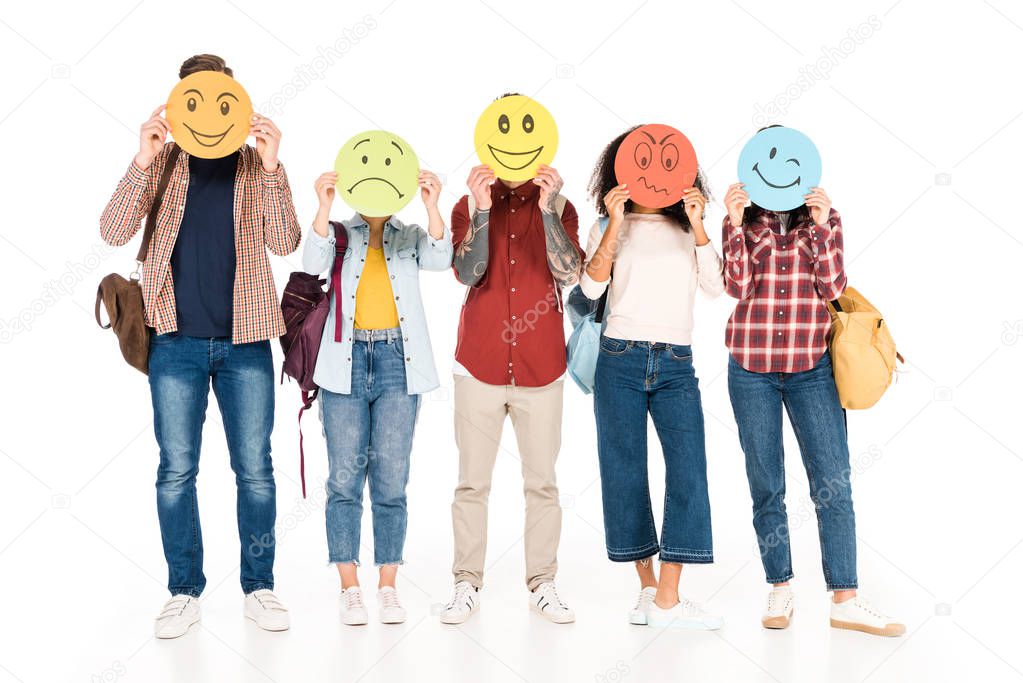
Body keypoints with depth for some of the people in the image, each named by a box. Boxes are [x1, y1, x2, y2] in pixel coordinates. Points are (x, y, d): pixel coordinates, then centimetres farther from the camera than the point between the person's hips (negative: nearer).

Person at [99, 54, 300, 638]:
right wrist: (143, 161, -18)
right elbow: (114, 232, -7)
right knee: (177, 469, 4)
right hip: (178, 341, 0)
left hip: (245, 341, 0)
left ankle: (259, 586, 17)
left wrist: (270, 167, -19)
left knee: (254, 469, 4)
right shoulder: (162, 161, 4)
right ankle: (185, 591, 16)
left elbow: (284, 243, -8)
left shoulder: (259, 165, 4)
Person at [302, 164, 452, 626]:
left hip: (397, 362, 1)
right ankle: (350, 588, 7)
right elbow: (314, 263, -11)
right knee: (345, 476, -1)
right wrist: (324, 205, -22)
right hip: (346, 361, -1)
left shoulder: (410, 238, 12)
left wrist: (432, 205, -21)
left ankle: (388, 587, 10)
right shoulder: (339, 234, 10)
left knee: (391, 478, 2)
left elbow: (439, 258, -8)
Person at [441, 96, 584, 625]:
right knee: (472, 481, 3)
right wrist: (482, 211, -22)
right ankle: (467, 583, 12)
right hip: (479, 364, 0)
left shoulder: (558, 209, 5)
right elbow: (467, 273, -10)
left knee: (542, 481, 5)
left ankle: (542, 584, 15)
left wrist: (547, 207, -22)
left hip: (541, 367, 0)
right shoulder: (469, 208, 6)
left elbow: (568, 272, -12)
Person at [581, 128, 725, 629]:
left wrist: (697, 225, -9)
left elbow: (715, 287, -1)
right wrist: (615, 225, -13)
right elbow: (591, 287, -6)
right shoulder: (609, 228, 9)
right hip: (620, 361, 0)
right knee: (624, 471, 1)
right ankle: (647, 587, 13)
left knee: (689, 466, -12)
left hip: (676, 364, 1)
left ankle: (667, 597, -11)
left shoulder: (688, 229, 13)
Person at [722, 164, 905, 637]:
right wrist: (736, 223, -16)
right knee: (766, 486, 4)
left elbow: (831, 287, -5)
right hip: (751, 367, 0)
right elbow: (738, 286, -8)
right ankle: (780, 590, 14)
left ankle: (845, 600, -1)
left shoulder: (825, 218, 6)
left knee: (834, 484, -5)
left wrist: (820, 225, -14)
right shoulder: (741, 222, 5)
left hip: (812, 366, 0)